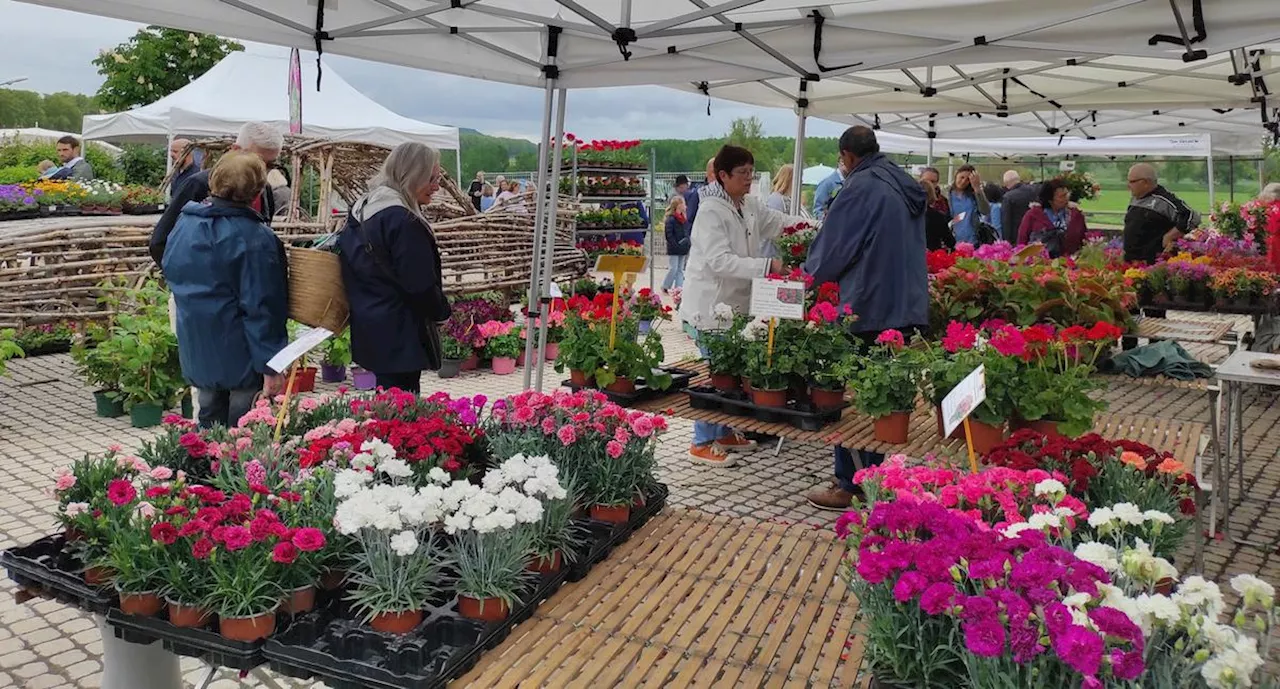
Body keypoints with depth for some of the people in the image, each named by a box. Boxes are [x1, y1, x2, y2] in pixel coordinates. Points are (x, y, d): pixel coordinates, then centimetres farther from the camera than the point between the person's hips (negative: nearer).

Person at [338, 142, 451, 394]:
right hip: (398, 334, -10)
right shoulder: (403, 221, -20)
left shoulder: (363, 209, 11)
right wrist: (441, 312, 0)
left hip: (368, 326, 10)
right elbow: (420, 284, -18)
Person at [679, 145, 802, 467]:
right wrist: (767, 266, -33)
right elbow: (720, 261, -27)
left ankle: (725, 433, 29)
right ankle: (702, 444, 8)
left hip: (737, 302, 9)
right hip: (711, 304, -8)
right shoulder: (711, 211, -18)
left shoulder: (750, 206, 7)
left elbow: (779, 222, 18)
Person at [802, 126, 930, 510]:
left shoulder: (860, 188, -13)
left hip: (868, 309, -8)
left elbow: (831, 248, -10)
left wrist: (810, 270, 12)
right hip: (907, 308, 8)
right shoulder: (907, 187, 11)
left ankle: (846, 486, 9)